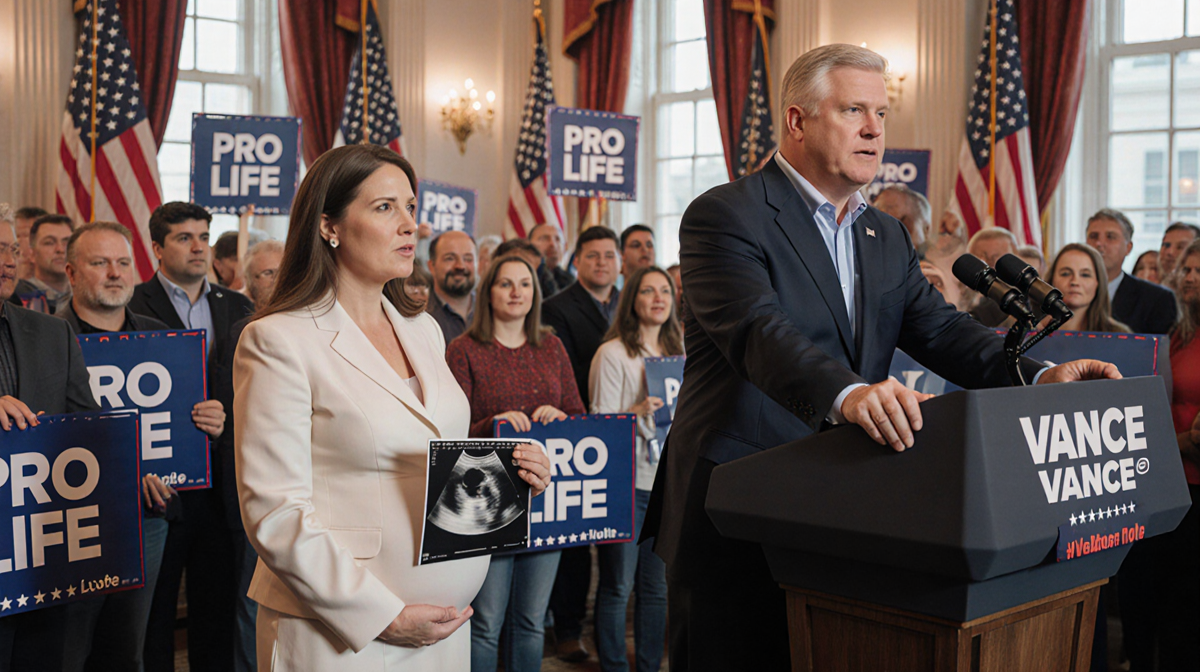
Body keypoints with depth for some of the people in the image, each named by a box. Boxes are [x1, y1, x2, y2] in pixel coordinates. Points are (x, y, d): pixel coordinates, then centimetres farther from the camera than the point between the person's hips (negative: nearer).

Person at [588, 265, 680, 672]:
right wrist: (638, 412, -23)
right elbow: (601, 422, -8)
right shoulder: (613, 354, -6)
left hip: (667, 482, 5)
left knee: (656, 585, 10)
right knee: (617, 585, 0)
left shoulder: (677, 353, 13)